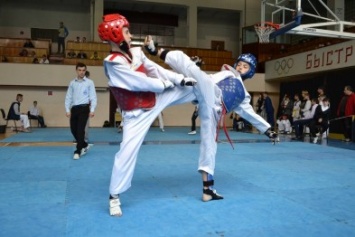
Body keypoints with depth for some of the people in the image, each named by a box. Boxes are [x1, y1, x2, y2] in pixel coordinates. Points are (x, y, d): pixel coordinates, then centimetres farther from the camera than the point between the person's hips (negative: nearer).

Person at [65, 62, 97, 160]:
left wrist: (92, 110, -10)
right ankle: (84, 145, 28)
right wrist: (67, 110, 3)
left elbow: (93, 97, -1)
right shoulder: (72, 83, 11)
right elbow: (68, 97, 11)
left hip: (84, 108, -4)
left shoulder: (89, 82, 2)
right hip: (74, 108, 4)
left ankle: (78, 151, -2)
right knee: (73, 129, 7)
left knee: (80, 129, -10)